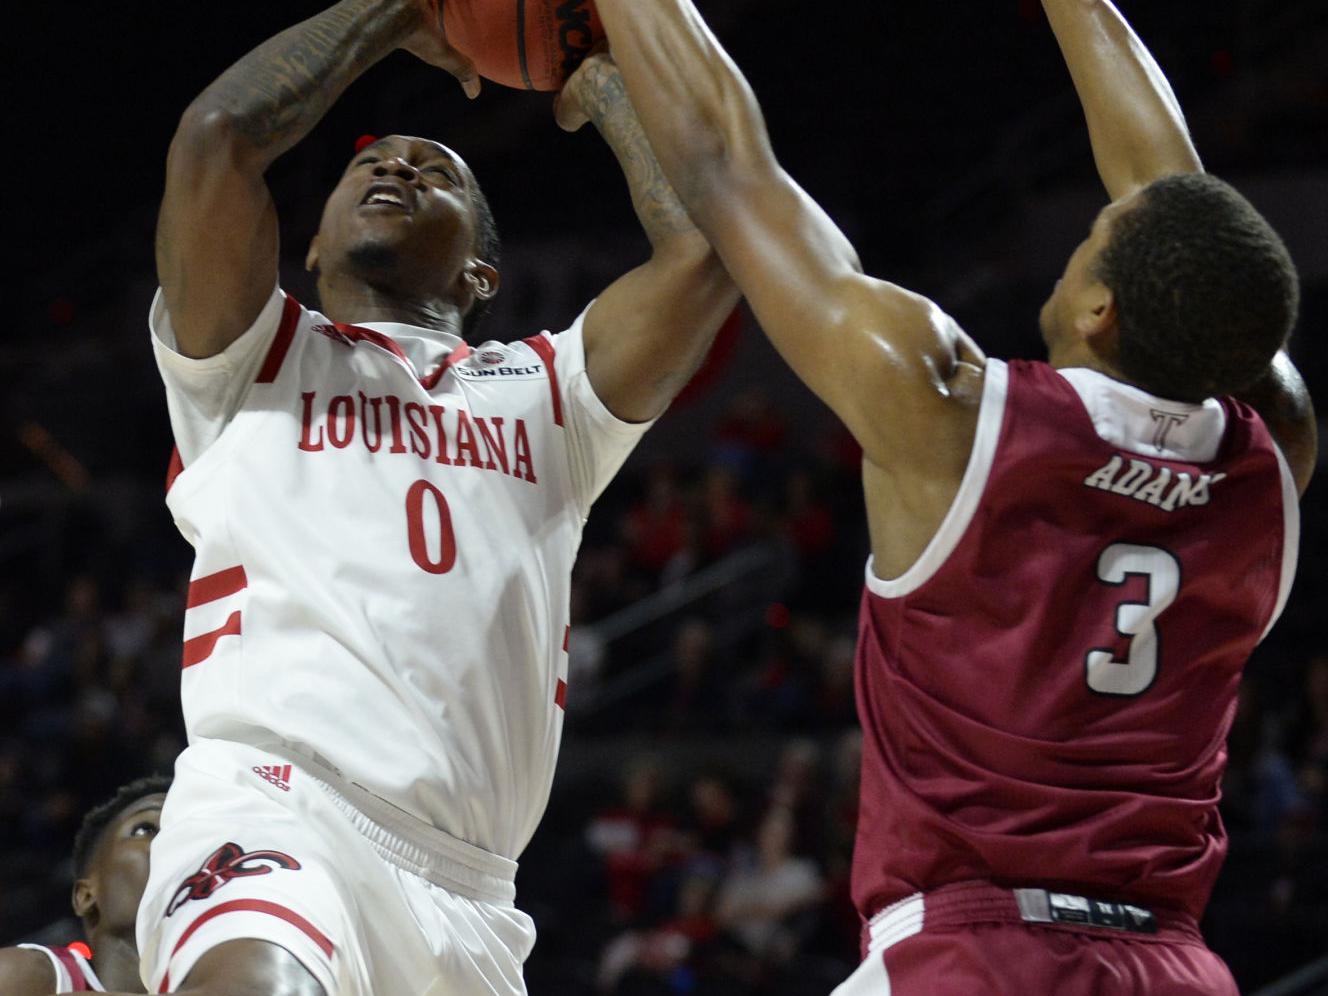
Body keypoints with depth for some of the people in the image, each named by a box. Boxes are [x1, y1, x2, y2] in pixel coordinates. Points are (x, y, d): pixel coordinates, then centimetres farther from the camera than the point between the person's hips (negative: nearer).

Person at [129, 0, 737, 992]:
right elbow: (217, 135, 1)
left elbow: (710, 240, 9)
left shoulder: (547, 392, 26)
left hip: (467, 892, 5)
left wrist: (605, 80, 25)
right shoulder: (256, 360, 19)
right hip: (275, 812, -4)